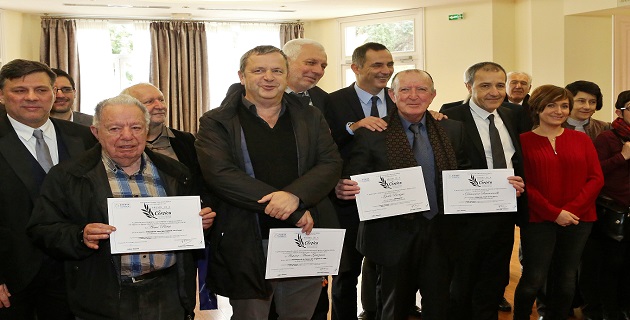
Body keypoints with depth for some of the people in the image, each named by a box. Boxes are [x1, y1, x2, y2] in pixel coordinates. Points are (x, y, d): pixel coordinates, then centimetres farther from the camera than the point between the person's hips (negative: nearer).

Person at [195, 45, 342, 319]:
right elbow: (219, 173, -15)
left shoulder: (311, 118, 10)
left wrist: (295, 195, -22)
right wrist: (291, 212, -20)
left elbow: (331, 164, 0)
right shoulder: (216, 123, -1)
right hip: (247, 246, -3)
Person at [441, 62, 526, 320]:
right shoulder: (452, 119, -14)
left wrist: (518, 182, -4)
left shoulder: (511, 117, 8)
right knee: (461, 287, 11)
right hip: (469, 216, -6)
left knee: (494, 285, 19)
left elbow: (518, 159, 17)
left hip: (505, 213, 6)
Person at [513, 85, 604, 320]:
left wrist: (572, 209, -10)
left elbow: (596, 178, 3)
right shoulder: (523, 141, -1)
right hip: (538, 220, -3)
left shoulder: (581, 140, 9)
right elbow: (523, 184, -6)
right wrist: (554, 213, -13)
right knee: (533, 281, -4)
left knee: (565, 282, 9)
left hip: (578, 220, 3)